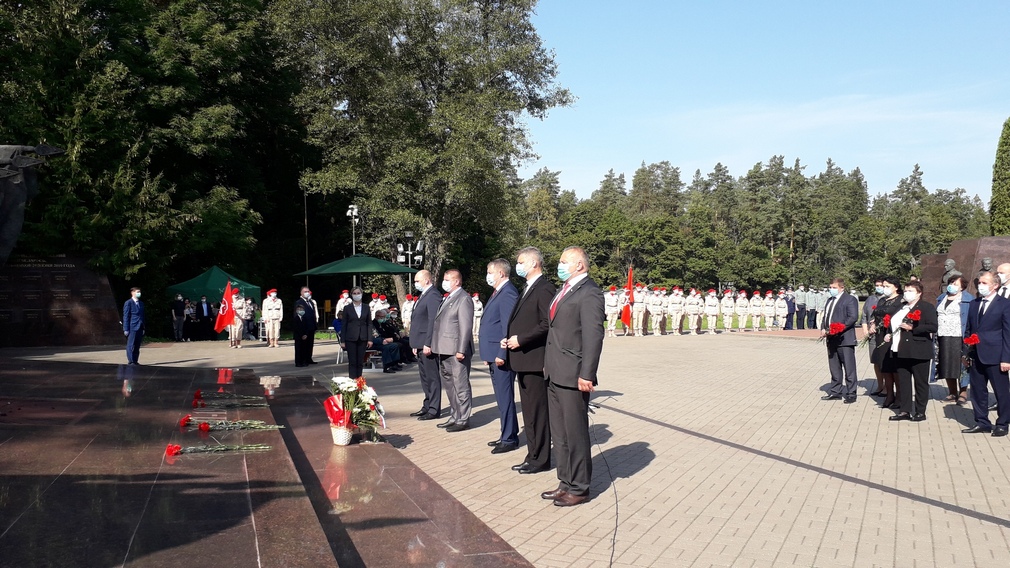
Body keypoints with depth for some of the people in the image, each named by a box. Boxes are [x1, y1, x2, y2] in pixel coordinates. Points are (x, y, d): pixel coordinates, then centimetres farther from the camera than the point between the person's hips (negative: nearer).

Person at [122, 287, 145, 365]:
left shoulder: (141, 303, 16)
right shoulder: (128, 303, -4)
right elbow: (126, 317, -7)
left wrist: (143, 327, 12)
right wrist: (126, 329, -12)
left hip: (140, 328, 6)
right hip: (132, 328, -6)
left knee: (137, 346, 8)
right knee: (131, 346, -3)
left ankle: (135, 361, 13)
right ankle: (130, 361, 0)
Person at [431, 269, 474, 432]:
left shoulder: (464, 299, -11)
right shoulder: (447, 298, 17)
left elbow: (466, 327, -17)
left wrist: (461, 350, -21)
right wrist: (436, 347, 12)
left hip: (457, 351, -10)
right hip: (445, 351, 10)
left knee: (461, 386, -2)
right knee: (449, 386, 16)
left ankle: (463, 420, 4)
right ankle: (454, 417, 25)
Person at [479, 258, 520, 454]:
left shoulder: (508, 293, -15)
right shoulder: (497, 293, 17)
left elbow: (508, 326, -21)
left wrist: (501, 355, -22)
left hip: (501, 356, -10)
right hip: (494, 355, 10)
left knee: (505, 398, -3)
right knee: (501, 398, 16)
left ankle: (510, 439, 4)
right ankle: (506, 435, 24)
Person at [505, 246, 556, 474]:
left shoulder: (545, 289, -13)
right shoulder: (528, 289, 18)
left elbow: (548, 324, -22)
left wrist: (520, 339, -17)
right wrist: (511, 339, 5)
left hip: (535, 360, -10)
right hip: (523, 360, 10)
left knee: (538, 411, -2)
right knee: (529, 412, 15)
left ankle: (540, 459, 7)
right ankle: (533, 455, 23)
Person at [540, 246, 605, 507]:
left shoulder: (589, 293, -13)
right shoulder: (564, 291, 16)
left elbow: (593, 336, -19)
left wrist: (586, 375, -22)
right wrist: (548, 364, 17)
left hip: (573, 377, -9)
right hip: (555, 375, 9)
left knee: (575, 434, 2)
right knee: (559, 434, 16)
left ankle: (579, 488, 15)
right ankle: (566, 482, 28)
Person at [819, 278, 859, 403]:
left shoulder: (850, 299, -6)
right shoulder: (829, 301, 21)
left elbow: (853, 317, -15)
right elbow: (825, 316, 24)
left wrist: (839, 329, -21)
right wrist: (823, 329, 5)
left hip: (844, 339, -8)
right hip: (831, 339, 8)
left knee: (849, 368, -3)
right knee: (834, 368, 14)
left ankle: (851, 394, 2)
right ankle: (836, 392, 22)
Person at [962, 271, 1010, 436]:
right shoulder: (974, 304, 12)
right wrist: (966, 353, 8)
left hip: (995, 356, -6)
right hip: (976, 356, 6)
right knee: (977, 391, 10)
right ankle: (982, 422, 20)